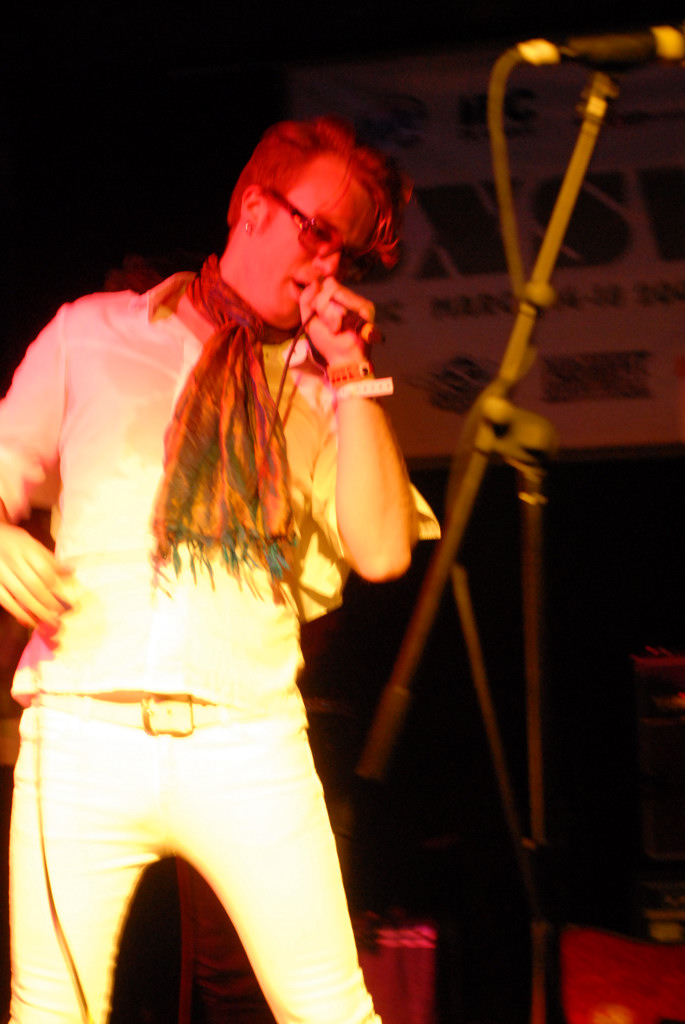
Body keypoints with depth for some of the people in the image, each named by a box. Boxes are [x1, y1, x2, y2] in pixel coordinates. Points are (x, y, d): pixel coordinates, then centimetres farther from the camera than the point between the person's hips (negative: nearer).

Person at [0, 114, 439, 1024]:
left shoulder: (323, 387, 14)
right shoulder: (90, 335, 13)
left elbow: (383, 551, 2)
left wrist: (350, 376, -1)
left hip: (249, 741, 1)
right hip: (83, 733, 0)